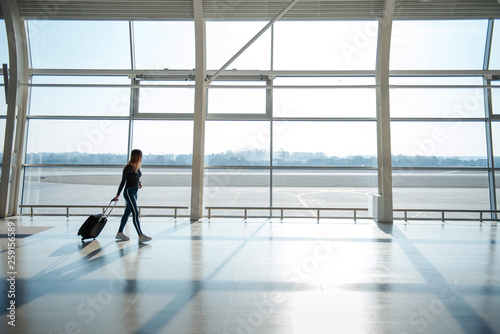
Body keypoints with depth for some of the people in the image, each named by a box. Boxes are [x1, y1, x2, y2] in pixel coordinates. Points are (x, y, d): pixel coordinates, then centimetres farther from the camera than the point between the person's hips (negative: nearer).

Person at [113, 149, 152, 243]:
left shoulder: (137, 167, 10)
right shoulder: (128, 167, -13)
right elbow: (123, 181, -12)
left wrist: (139, 182, 4)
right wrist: (118, 195, -9)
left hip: (135, 192, 9)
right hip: (128, 192, -9)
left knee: (127, 213, 14)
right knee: (135, 213, -12)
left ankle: (119, 233, 25)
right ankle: (141, 236, -12)